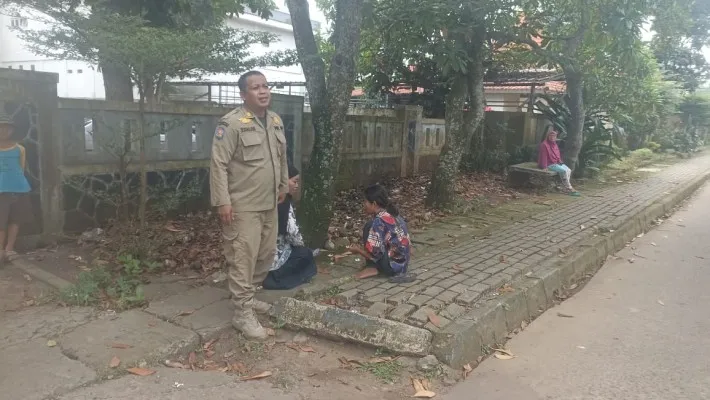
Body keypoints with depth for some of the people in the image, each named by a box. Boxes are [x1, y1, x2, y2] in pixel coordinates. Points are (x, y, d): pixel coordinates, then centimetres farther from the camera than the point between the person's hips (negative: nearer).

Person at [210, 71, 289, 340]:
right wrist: (222, 201, -20)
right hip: (243, 206, -8)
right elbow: (218, 164, -16)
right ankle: (242, 314, 8)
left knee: (266, 254, 17)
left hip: (269, 204, 8)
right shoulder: (232, 123, -15)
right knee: (243, 258, -3)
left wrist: (283, 185, 23)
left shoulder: (276, 121, 9)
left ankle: (247, 296, 35)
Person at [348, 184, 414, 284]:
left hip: (392, 267, -9)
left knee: (369, 228, -10)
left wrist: (357, 250, -1)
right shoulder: (392, 214, 6)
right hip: (401, 264, 9)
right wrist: (362, 248, 24)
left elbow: (374, 254, -20)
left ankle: (372, 268, -2)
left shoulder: (379, 221, -21)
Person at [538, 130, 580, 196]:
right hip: (549, 164, -9)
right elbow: (543, 157, -16)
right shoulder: (544, 145, -13)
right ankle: (569, 189, -18)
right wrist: (544, 167, -18)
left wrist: (560, 161, 7)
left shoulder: (555, 144, 14)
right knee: (563, 171, -24)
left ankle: (566, 187, -9)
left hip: (556, 163, 9)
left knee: (569, 170, -9)